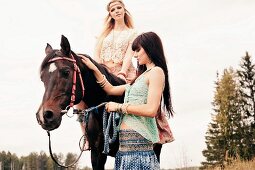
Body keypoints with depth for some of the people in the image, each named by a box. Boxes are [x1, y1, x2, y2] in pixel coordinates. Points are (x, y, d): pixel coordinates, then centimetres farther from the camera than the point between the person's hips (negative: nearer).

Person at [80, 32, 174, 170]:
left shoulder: (157, 71, -4)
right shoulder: (142, 76, 24)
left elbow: (151, 110, -17)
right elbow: (111, 90, 27)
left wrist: (119, 107, -9)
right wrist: (94, 69, 21)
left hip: (138, 138, -8)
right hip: (126, 140, 8)